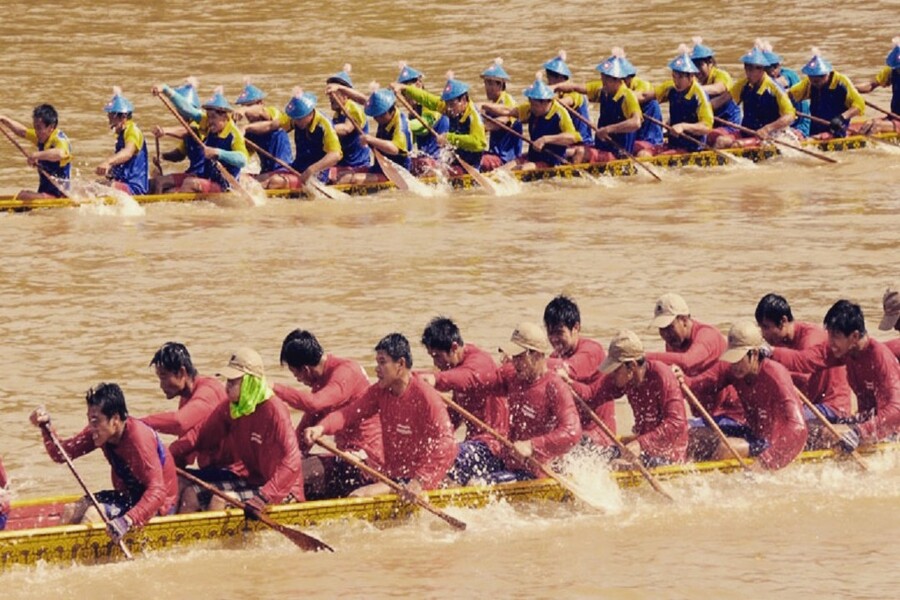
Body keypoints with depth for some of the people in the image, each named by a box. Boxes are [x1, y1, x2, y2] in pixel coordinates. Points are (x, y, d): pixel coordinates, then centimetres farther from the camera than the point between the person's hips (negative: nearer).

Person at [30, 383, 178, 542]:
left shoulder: (139, 437, -29)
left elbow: (157, 491, -35)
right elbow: (61, 454, -1)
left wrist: (127, 520, -47)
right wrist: (46, 427, -20)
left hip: (156, 504, -9)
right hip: (128, 496, 9)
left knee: (93, 514, -24)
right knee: (70, 512, -2)